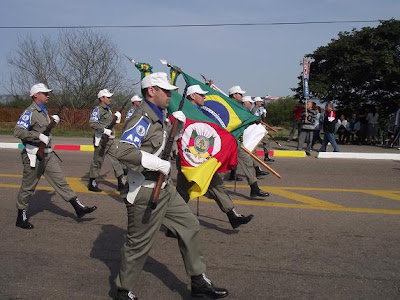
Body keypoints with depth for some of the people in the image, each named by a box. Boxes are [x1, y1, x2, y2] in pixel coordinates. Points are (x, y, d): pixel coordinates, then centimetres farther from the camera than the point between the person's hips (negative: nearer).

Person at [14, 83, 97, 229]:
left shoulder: (43, 111, 14)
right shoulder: (30, 112, -14)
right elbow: (18, 131, -25)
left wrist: (54, 121, 12)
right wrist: (39, 136, -26)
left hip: (47, 154, 8)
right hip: (33, 155, -8)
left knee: (60, 180, 6)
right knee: (28, 187, 4)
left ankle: (79, 207, 5)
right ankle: (21, 218, 17)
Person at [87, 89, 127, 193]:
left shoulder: (108, 109, 16)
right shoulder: (97, 110, -11)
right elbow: (92, 123, -24)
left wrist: (117, 118, 6)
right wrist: (105, 130, -26)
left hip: (110, 139, 8)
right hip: (101, 139, -8)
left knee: (117, 159, 5)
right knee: (97, 161, 2)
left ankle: (121, 183, 10)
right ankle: (92, 184, 16)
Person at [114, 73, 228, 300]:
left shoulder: (159, 117, 12)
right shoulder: (142, 120, -18)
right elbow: (124, 152, -32)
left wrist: (177, 123, 12)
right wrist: (159, 164, -27)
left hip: (165, 188, 10)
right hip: (146, 193, -10)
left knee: (190, 225, 13)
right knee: (140, 244, 1)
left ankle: (199, 282, 24)